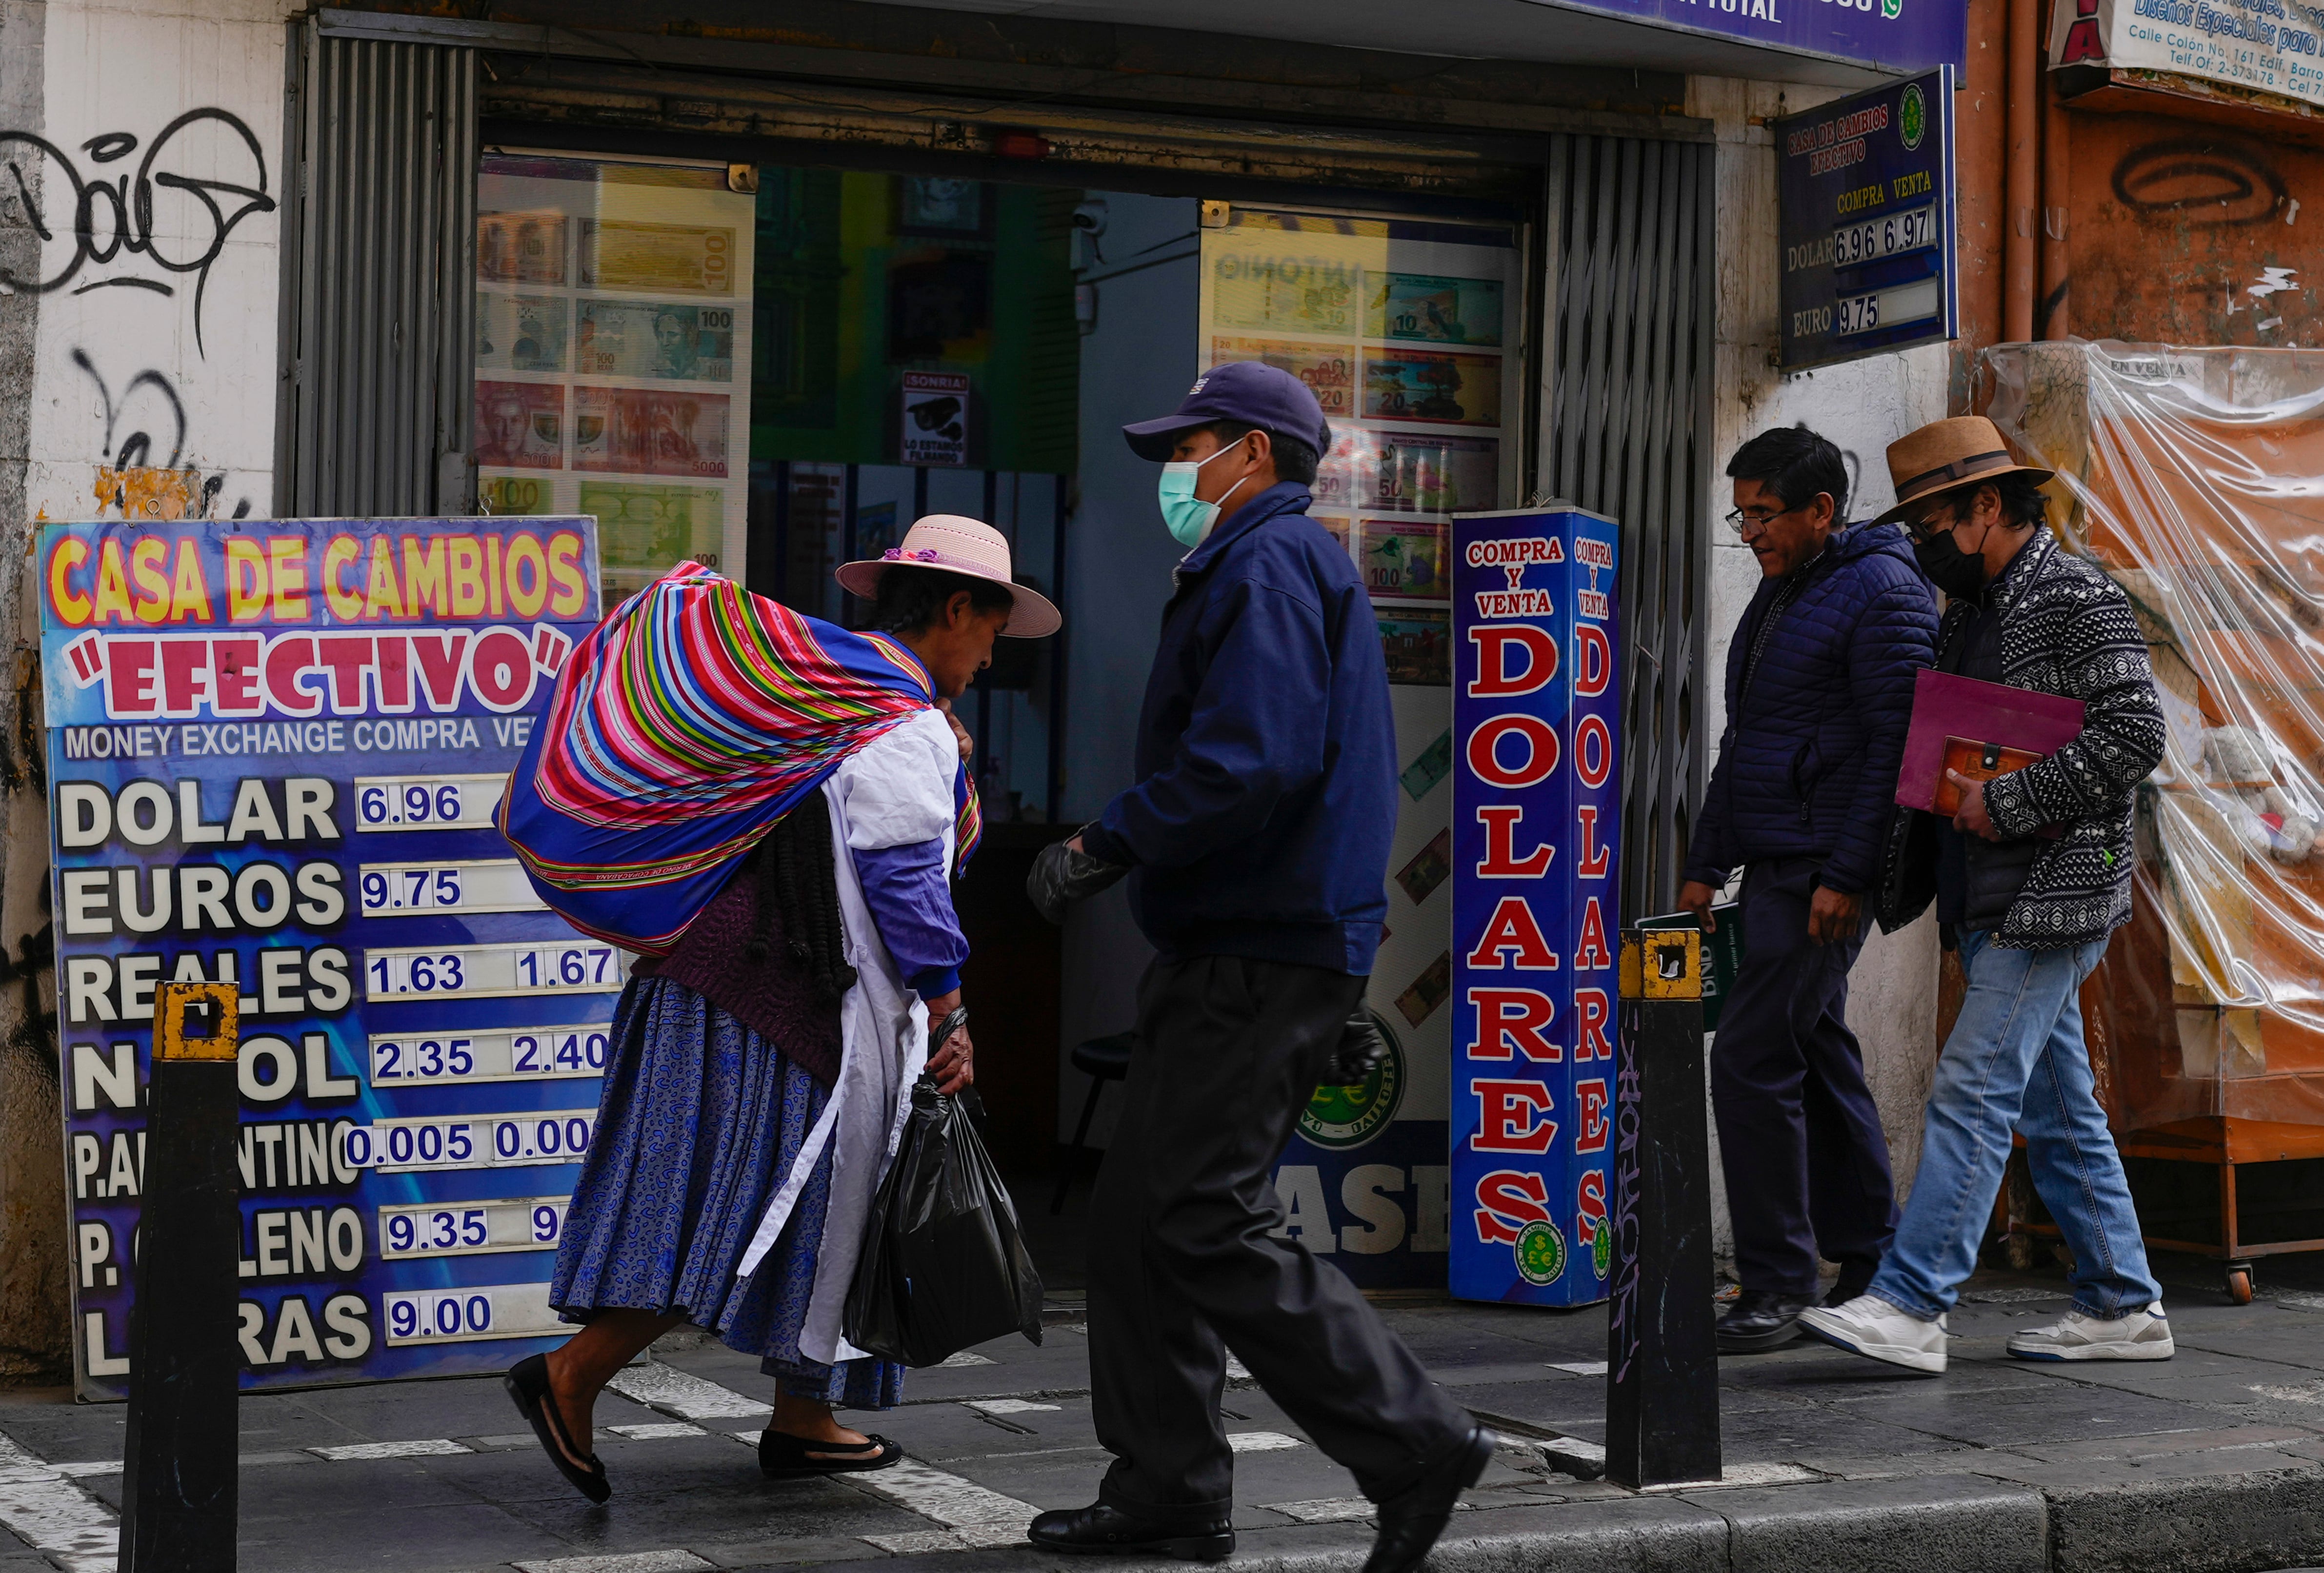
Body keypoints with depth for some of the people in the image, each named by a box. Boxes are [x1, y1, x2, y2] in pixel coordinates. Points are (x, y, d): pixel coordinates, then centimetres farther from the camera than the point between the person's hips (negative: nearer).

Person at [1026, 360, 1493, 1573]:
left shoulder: (1268, 564, -11)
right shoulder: (1282, 564, 24)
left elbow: (1252, 759, -25)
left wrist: (1105, 846, -17)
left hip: (1260, 959, -11)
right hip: (1240, 948, 11)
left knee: (1203, 1223, -12)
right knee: (1140, 1216, 10)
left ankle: (1414, 1446, -6)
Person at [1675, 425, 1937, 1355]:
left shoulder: (1880, 592, -10)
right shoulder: (1778, 595, 19)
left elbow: (1896, 740, -17)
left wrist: (1847, 875, -21)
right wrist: (1706, 864, 20)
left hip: (1824, 874, -10)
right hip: (1774, 867, 10)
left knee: (1752, 1062, -12)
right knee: (1818, 1059, 12)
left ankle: (1777, 1285, -6)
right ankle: (1872, 1271, 20)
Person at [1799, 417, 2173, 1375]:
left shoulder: (2079, 601, -9)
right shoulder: (1968, 613, 18)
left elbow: (2134, 734, -18)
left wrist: (2008, 802, -20)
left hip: (2053, 896, -9)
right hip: (1990, 902, 9)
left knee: (1973, 1090, -13)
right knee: (2057, 1109, 12)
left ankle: (1909, 1305, -15)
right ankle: (2123, 1306, 19)